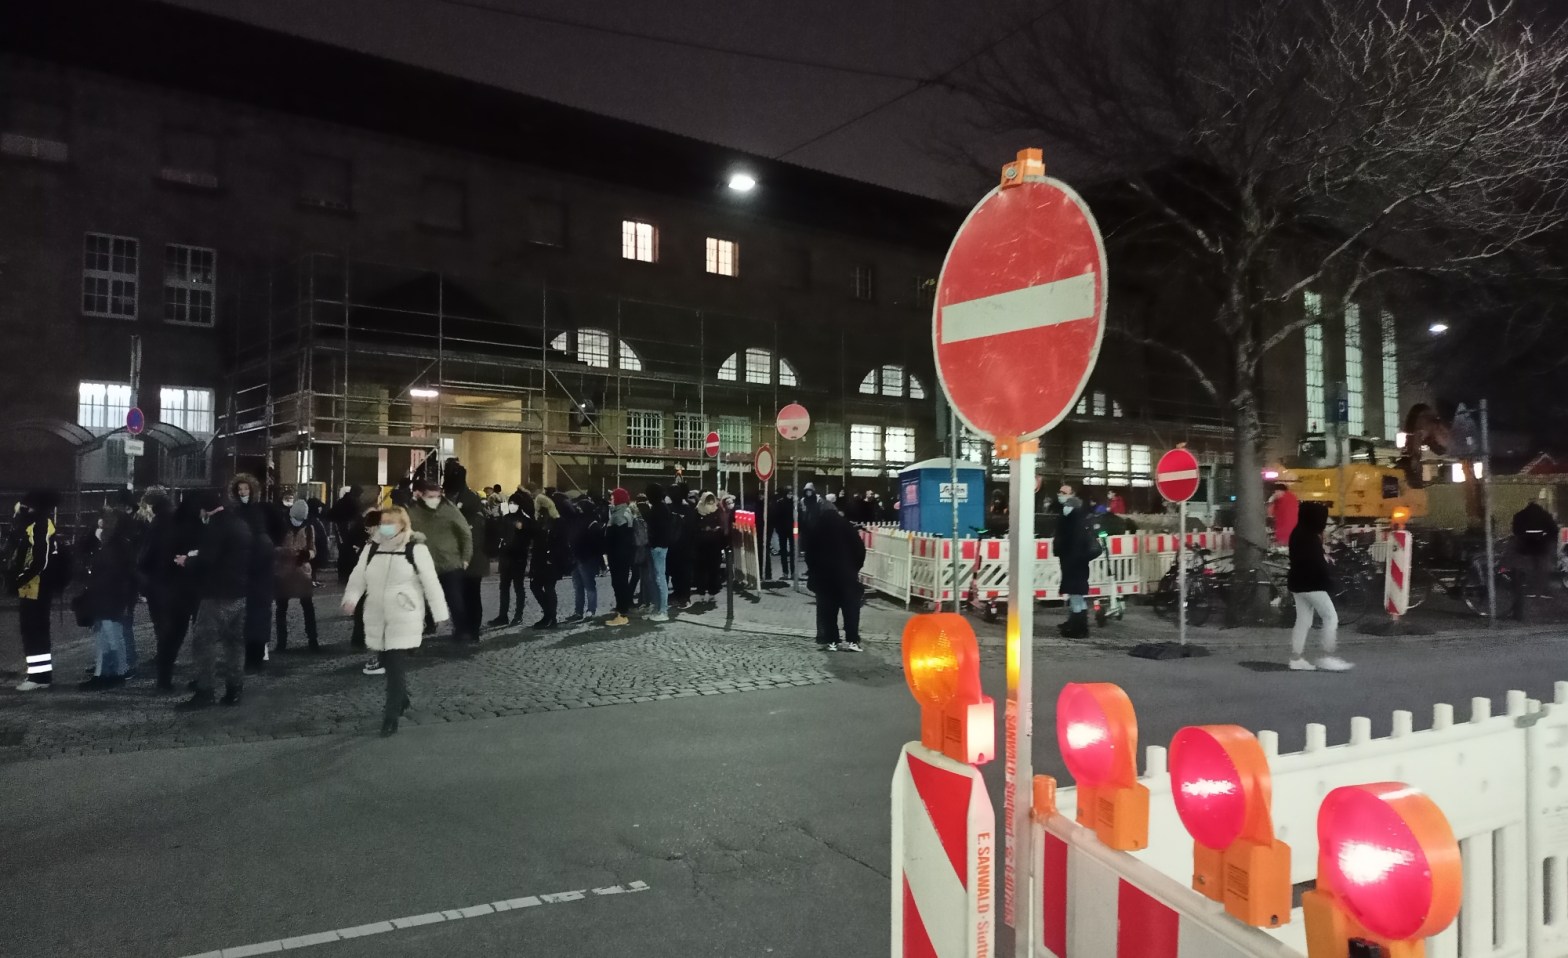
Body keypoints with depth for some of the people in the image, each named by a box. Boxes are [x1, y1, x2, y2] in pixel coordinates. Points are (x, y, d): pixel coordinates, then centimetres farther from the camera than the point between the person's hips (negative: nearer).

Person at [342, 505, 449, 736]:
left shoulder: (416, 548, -10)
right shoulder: (372, 548, 6)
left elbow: (431, 583, -8)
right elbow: (359, 576, 3)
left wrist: (441, 615, -8)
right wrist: (351, 597, -17)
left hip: (404, 620, -5)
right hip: (377, 619, 6)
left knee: (397, 667, -8)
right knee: (387, 663, 16)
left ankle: (391, 716, -1)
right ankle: (401, 700, 38)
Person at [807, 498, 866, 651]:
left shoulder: (815, 528, 9)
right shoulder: (845, 525, 4)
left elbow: (809, 551, 7)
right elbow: (860, 548, -1)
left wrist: (813, 570, 15)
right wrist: (855, 568, 7)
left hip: (823, 574, 2)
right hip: (846, 573, -1)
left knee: (826, 608, 5)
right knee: (851, 607, 2)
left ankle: (828, 640, 0)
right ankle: (852, 640, -4)